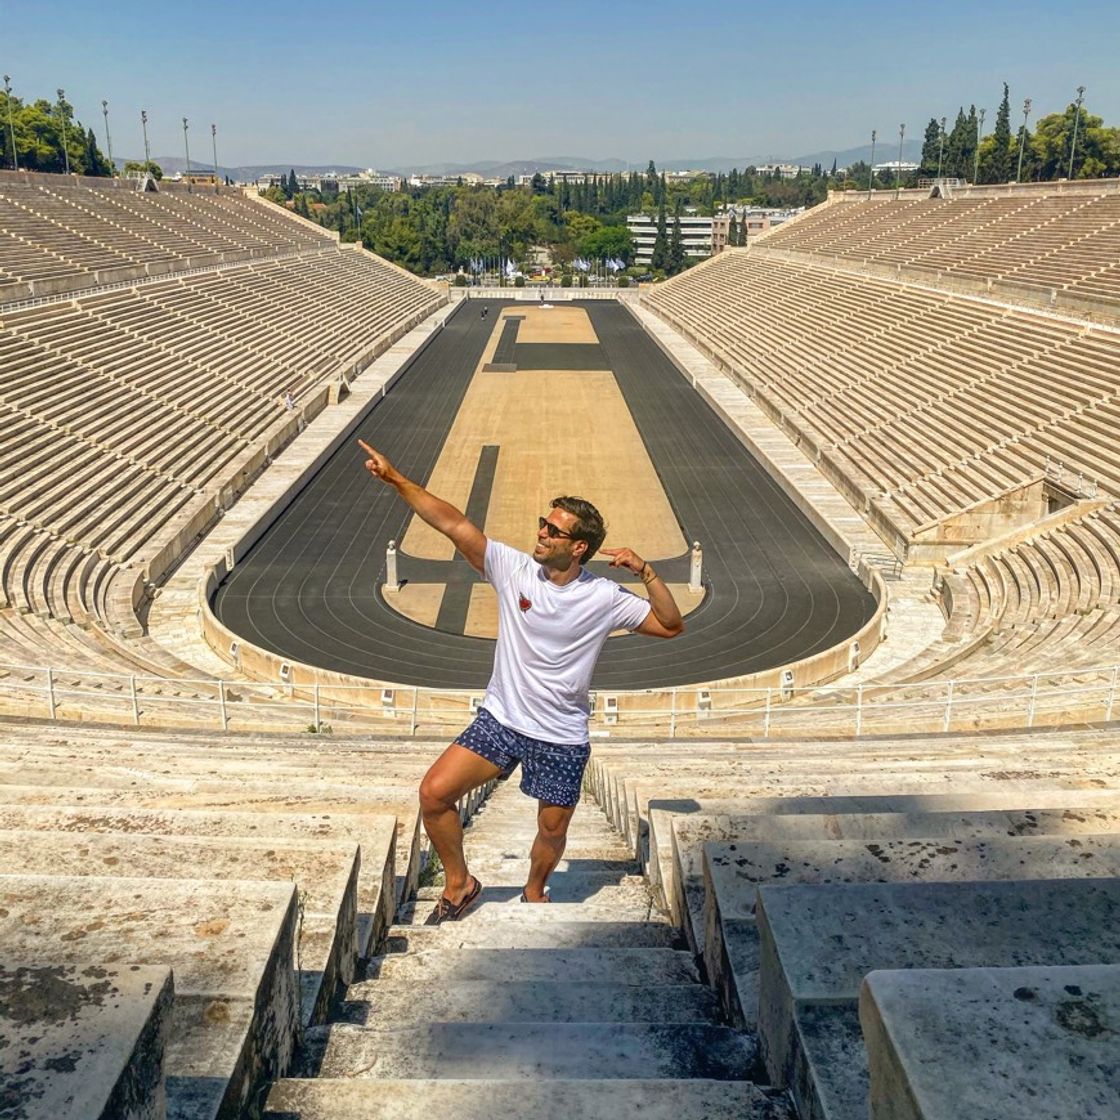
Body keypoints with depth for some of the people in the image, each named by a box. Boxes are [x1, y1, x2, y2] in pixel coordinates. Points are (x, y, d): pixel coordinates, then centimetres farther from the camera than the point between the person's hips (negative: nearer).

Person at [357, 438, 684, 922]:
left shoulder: (604, 598, -9)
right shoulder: (514, 568, -8)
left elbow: (671, 626, -8)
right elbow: (455, 524, -14)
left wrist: (647, 572, -21)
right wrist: (396, 479, -20)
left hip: (562, 740, -1)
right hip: (500, 720, 1)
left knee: (553, 830, 12)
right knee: (435, 791, -11)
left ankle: (534, 891, 46)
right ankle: (459, 883, 14)